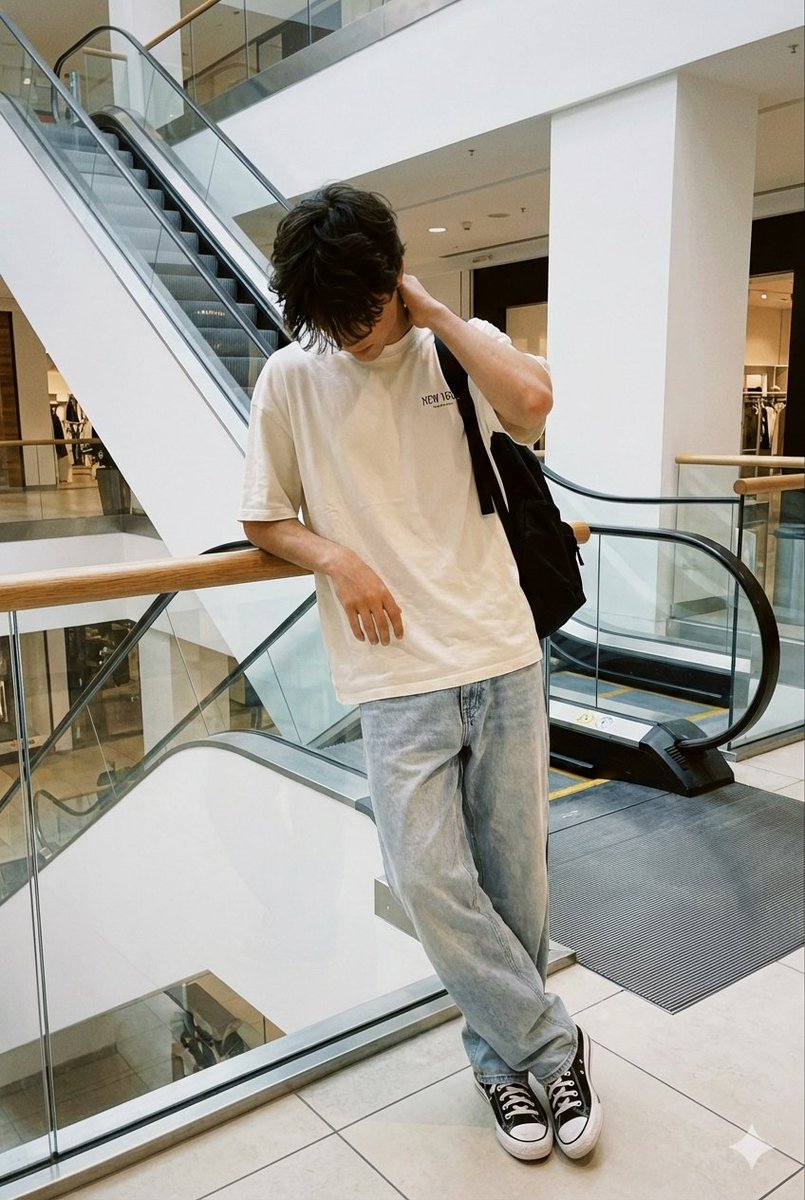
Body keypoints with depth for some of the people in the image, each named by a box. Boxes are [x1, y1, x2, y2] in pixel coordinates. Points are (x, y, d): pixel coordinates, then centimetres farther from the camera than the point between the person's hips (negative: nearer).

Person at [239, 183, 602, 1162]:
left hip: (501, 655, 1)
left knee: (516, 875, 8)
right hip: (397, 676, 0)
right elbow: (263, 520, 9)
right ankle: (553, 1046, 17)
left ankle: (504, 1055, 33)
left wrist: (434, 313, -8)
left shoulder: (461, 348, 5)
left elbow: (531, 403, -18)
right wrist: (338, 559, -10)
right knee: (431, 879, -8)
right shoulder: (291, 378, 5)